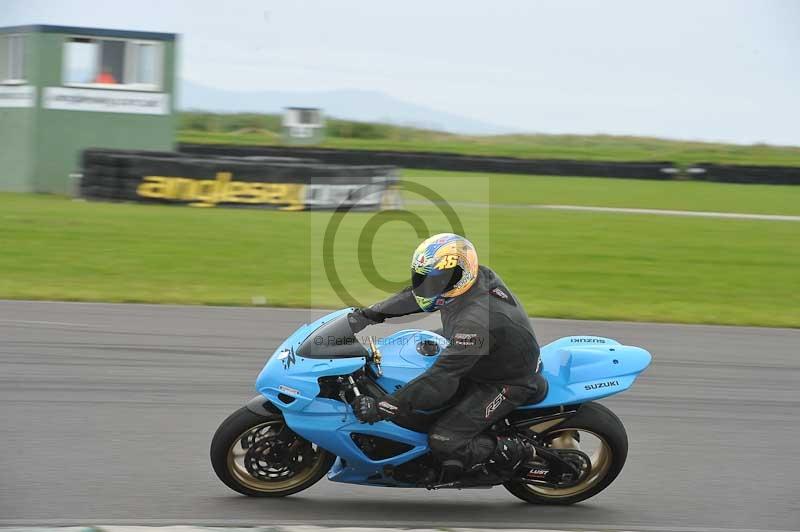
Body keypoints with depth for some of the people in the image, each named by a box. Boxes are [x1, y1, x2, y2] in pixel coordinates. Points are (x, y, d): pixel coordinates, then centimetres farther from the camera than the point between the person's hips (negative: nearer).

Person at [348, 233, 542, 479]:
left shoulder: (476, 322, -38)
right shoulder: (476, 276, -12)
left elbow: (442, 376, -37)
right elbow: (413, 296, 4)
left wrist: (384, 407, -36)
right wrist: (368, 315, -2)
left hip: (508, 383, -10)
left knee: (444, 441, -17)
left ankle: (518, 454, 1)